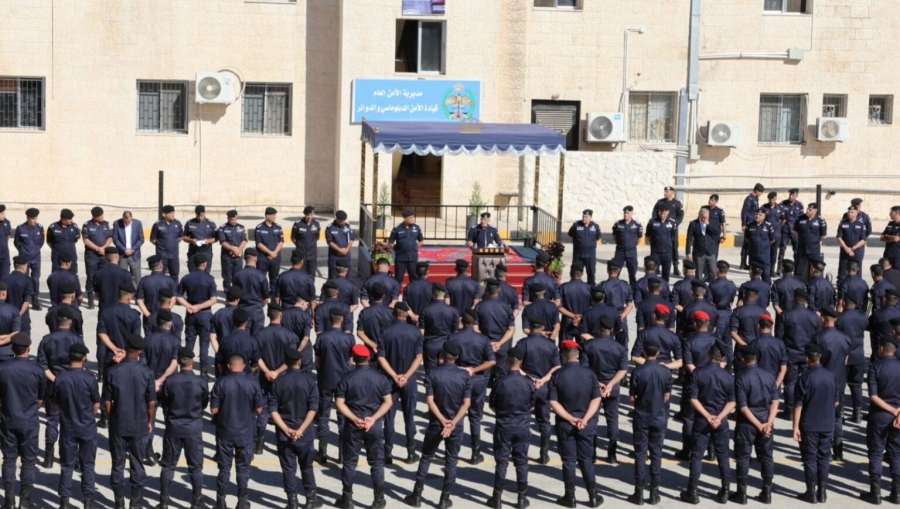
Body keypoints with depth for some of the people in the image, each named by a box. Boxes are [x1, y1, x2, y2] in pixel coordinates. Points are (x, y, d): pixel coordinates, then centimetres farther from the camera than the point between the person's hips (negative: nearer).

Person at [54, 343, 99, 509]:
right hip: (88, 428, -1)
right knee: (87, 464, 9)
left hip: (67, 428, 1)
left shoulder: (60, 378, -9)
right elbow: (96, 405, -4)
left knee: (67, 465, 10)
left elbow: (56, 405, 1)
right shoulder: (89, 378, -14)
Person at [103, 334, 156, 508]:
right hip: (139, 425, 0)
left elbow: (107, 401, -5)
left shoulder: (113, 371, -10)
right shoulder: (147, 372, -10)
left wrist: (111, 419, 11)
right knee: (137, 463, 11)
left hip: (118, 425, 0)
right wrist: (150, 421, 10)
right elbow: (151, 402, -5)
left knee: (118, 463, 10)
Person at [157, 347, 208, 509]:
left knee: (168, 466, 11)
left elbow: (163, 404, 1)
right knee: (195, 467, 9)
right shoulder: (201, 382, -11)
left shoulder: (169, 381, -10)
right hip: (194, 429, -1)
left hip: (173, 428, 1)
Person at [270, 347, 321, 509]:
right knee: (307, 467, 14)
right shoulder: (309, 380, -6)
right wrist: (301, 429, -12)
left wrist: (286, 429, -9)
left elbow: (273, 409, -8)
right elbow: (313, 408, -13)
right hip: (305, 432, 0)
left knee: (288, 468, 7)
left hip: (284, 434, 0)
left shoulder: (278, 381, -3)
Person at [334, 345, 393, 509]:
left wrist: (355, 419, -12)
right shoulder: (380, 378, -2)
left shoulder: (346, 378, -6)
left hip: (352, 426, -1)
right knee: (377, 463, 9)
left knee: (349, 462, 10)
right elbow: (388, 402, -6)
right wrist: (373, 418, -11)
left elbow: (339, 403, -10)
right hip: (375, 426, 1)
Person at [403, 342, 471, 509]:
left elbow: (430, 400, -14)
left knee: (426, 458, 13)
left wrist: (443, 421, -13)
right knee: (451, 461, 10)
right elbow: (466, 403, -10)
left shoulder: (432, 374, -9)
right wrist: (453, 422, -14)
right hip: (456, 425, 1)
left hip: (436, 424, 0)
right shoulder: (464, 375, -6)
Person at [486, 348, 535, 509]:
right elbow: (532, 406, 3)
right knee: (521, 462, 10)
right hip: (523, 427, 1)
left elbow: (492, 406, -2)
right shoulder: (528, 382, -10)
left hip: (503, 427, -1)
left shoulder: (500, 381, -14)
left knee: (501, 462, 7)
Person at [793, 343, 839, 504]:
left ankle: (811, 493, 8)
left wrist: (796, 427, -10)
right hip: (827, 425, 4)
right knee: (824, 457, 12)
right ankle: (822, 492, 15)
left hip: (809, 425, -4)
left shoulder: (805, 377, -14)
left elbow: (799, 405, -14)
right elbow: (836, 402, 7)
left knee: (810, 458, 5)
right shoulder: (830, 376, -1)